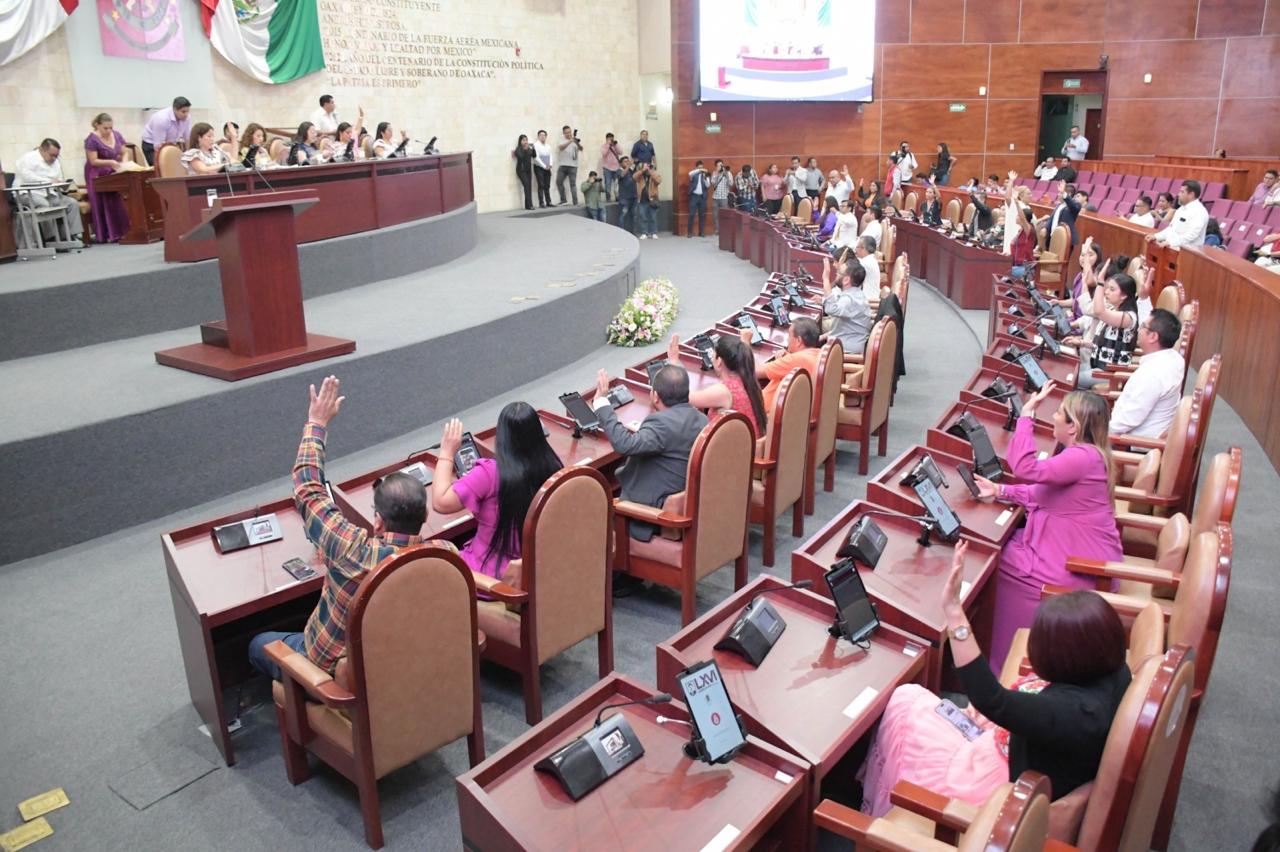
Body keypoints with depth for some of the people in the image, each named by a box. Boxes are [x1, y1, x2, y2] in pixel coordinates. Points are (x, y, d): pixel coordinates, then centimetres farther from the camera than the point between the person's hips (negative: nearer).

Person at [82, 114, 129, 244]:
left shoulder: (117, 135, 2)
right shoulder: (92, 140, -15)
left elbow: (124, 153, 7)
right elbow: (93, 161, -17)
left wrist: (123, 163, -13)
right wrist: (110, 162, -28)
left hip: (114, 174, 5)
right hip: (98, 175, -5)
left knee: (119, 202, -7)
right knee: (104, 205, -6)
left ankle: (122, 231, -4)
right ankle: (109, 235, -7)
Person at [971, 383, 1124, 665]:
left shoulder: (1083, 457, -26)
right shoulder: (1082, 452, 9)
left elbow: (1025, 468, -36)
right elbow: (1041, 492, 13)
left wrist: (1027, 414, -30)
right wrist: (999, 490, 2)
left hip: (1080, 566, -10)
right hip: (1072, 547, 10)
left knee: (998, 562, -1)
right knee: (1003, 544, 13)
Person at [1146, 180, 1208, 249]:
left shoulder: (1199, 212, -12)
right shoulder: (1182, 208, 18)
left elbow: (1192, 235, -23)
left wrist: (1170, 243, -29)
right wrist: (1156, 236, 9)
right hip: (1171, 247, 9)